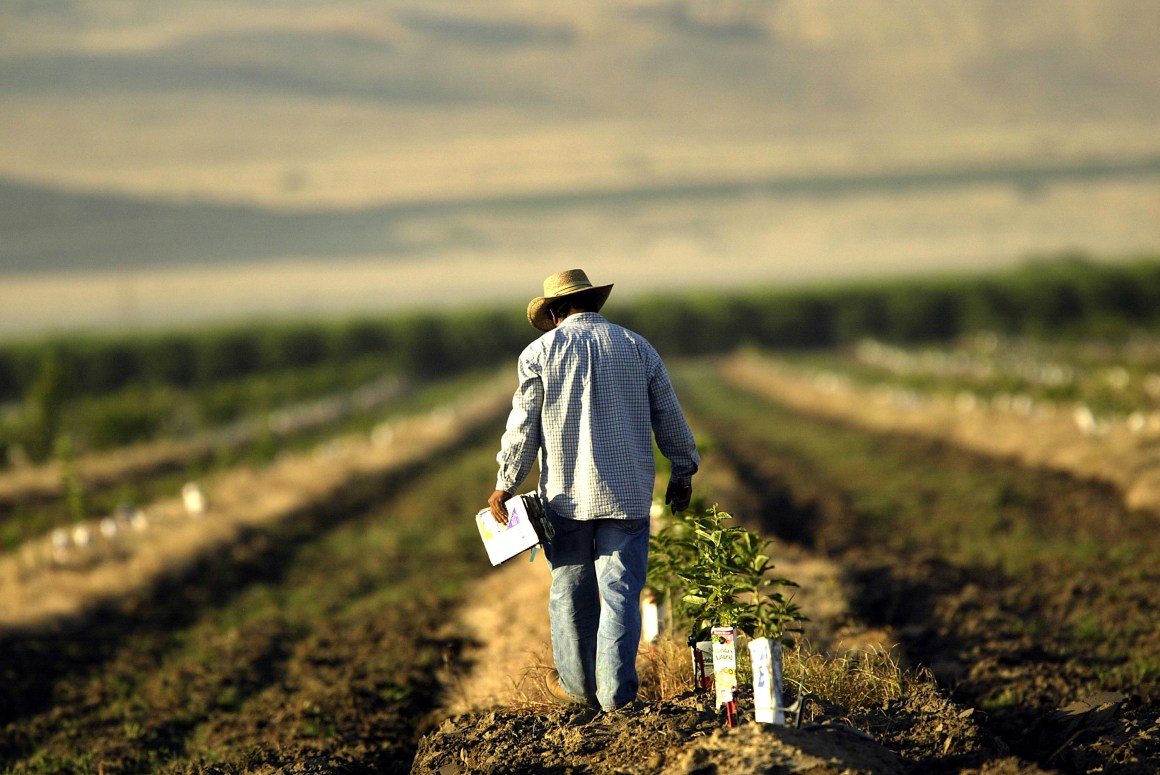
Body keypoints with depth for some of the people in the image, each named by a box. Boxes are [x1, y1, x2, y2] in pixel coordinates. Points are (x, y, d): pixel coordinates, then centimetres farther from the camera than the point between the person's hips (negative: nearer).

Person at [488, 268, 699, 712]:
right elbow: (669, 417, 11)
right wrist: (683, 471, 23)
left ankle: (577, 684, 22)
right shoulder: (637, 348, 6)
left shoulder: (541, 352, 0)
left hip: (566, 494, -1)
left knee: (571, 590, 12)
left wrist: (505, 485, 7)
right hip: (627, 493, 1)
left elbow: (523, 427, -1)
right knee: (621, 592, 1)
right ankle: (617, 692, -3)